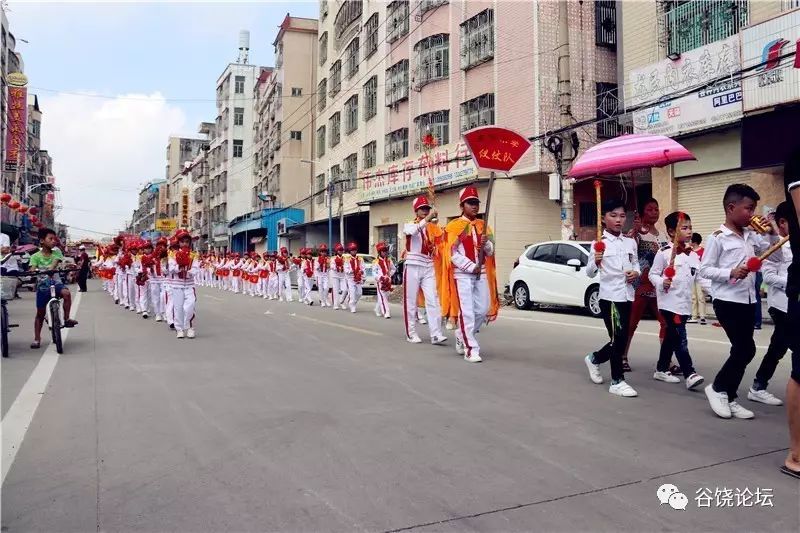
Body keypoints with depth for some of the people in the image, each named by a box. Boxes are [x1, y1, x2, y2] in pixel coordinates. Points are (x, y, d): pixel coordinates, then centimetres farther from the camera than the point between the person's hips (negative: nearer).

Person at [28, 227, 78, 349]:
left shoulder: (56, 252, -2)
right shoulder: (36, 256, -4)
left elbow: (54, 264, -19)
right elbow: (32, 270, -15)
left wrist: (51, 270, -40)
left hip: (55, 283, 0)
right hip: (42, 286, 0)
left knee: (66, 293, -34)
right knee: (40, 313, 6)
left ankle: (66, 319, -20)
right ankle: (37, 339, 18)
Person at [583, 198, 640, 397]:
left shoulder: (630, 242, 8)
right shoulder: (599, 244, -9)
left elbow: (636, 264, 18)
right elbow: (589, 273, -11)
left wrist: (636, 272, -5)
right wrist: (595, 262, -32)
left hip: (627, 296, 6)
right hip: (609, 296, -6)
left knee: (620, 339, 13)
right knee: (618, 338, -5)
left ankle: (594, 359, 37)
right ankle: (617, 382, 7)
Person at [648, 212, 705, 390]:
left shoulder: (693, 255, 10)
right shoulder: (664, 253, -8)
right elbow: (653, 274, -5)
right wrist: (661, 282, -24)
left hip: (685, 303, 7)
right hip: (669, 302, -7)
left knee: (671, 337, 14)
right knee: (680, 339, -10)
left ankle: (661, 369, 25)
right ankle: (689, 374, -9)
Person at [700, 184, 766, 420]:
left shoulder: (752, 236, 10)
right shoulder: (718, 238, -11)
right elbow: (704, 269, -12)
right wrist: (730, 273, -24)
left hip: (748, 301, 7)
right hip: (727, 301, -7)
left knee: (742, 350, 9)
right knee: (746, 349, -9)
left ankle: (729, 398, 19)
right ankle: (718, 388, 10)